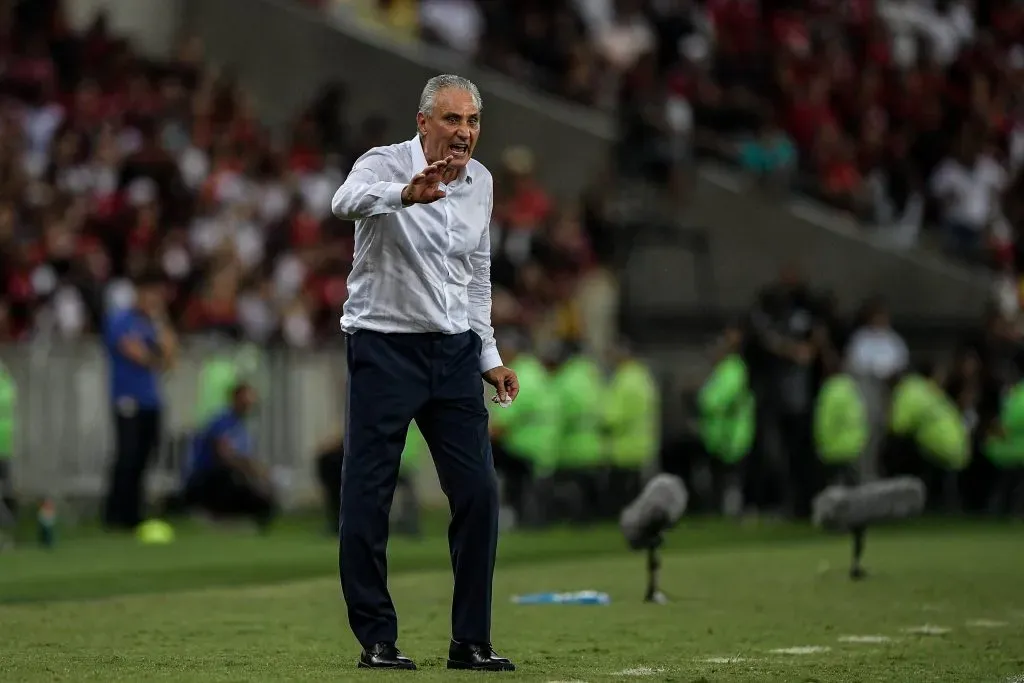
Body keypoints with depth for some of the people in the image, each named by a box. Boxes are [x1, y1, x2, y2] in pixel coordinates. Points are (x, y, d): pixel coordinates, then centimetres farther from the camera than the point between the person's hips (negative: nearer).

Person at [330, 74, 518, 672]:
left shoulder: (481, 183, 8)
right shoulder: (385, 164, -12)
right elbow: (348, 201, -37)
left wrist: (489, 357, 16)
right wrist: (405, 194, -56)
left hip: (454, 352, 5)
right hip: (385, 347, -5)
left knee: (479, 490, 0)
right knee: (369, 495, -4)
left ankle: (472, 640, 8)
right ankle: (377, 639, 5)